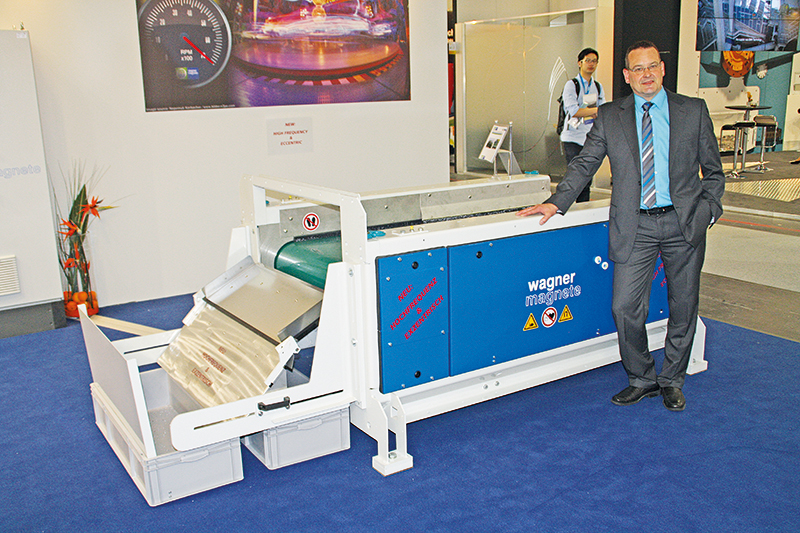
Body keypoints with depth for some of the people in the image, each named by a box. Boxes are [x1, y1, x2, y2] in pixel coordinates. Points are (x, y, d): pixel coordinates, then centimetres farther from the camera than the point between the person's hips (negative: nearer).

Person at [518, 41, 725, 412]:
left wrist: (708, 210, 0)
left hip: (685, 223, 1)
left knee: (683, 306, 9)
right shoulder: (610, 116, 5)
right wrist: (557, 202, -6)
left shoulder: (694, 110, 5)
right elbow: (584, 164, 6)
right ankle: (642, 379, 18)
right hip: (634, 226, 0)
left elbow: (713, 170, 10)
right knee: (625, 307, -4)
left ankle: (671, 381, 28)